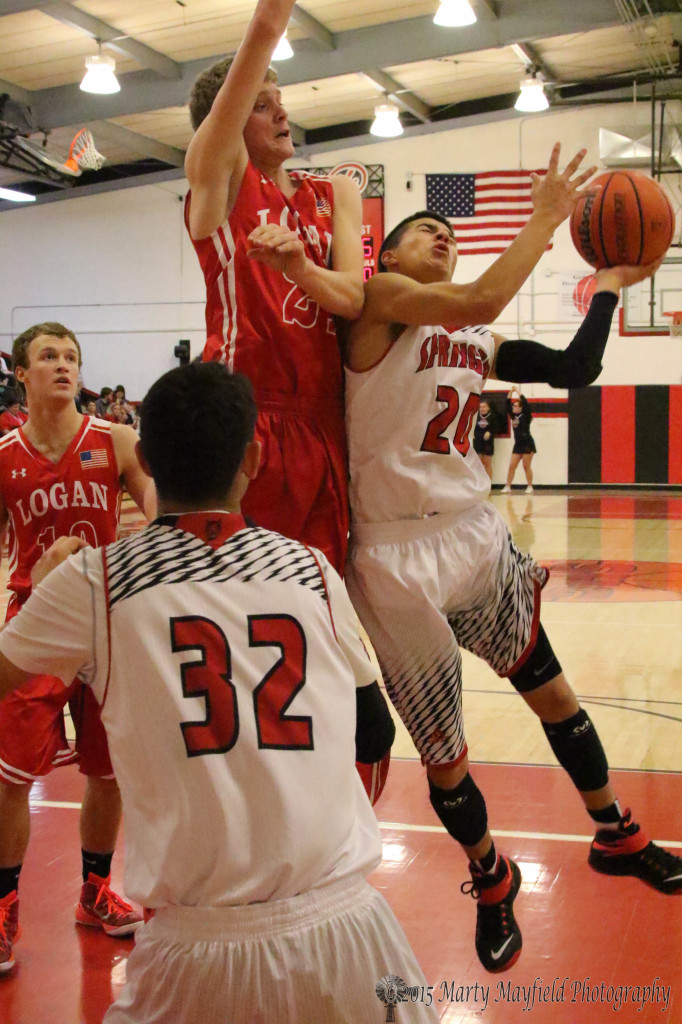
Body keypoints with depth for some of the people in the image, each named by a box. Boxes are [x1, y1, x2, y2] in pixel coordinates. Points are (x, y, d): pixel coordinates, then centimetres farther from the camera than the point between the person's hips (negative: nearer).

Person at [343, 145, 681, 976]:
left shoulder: (476, 344, 13)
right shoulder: (379, 298, -8)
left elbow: (574, 369, 11)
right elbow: (481, 300, -23)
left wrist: (611, 285, 13)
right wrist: (545, 217, -15)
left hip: (477, 536, 6)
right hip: (398, 557, -6)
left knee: (553, 694, 16)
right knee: (444, 757, 5)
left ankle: (615, 837, 39)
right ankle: (490, 879, 32)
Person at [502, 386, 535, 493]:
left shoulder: (525, 415, -5)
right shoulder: (513, 416, 11)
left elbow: (525, 403, -16)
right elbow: (507, 404, 11)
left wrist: (517, 391, -9)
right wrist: (510, 392, 4)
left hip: (527, 444, -6)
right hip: (518, 444, 6)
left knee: (526, 467, -2)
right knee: (511, 466, 1)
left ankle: (530, 487, 6)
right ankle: (507, 487, 2)